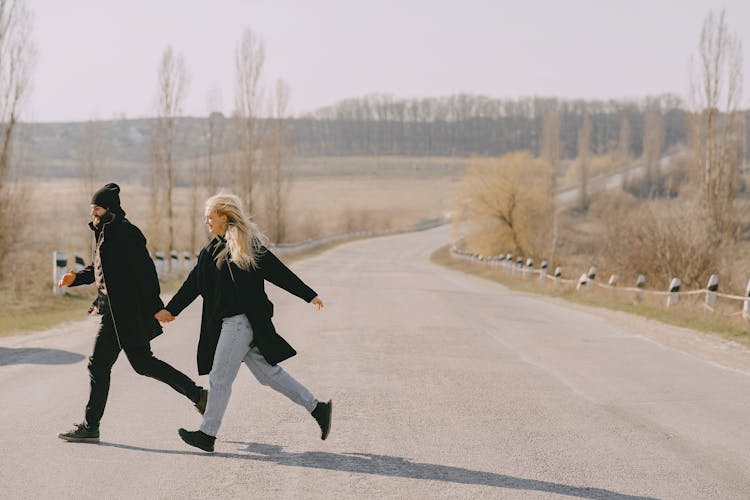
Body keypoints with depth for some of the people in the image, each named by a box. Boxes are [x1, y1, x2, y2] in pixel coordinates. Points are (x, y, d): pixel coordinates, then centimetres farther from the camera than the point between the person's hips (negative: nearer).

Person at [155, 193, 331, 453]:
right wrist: (171, 309, 23)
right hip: (227, 322, 8)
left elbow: (278, 272, -10)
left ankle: (208, 434, 7)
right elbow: (194, 282, 20)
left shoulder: (248, 246, -11)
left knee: (220, 378, -2)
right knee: (268, 372, 11)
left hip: (241, 321, -8)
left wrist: (309, 295, -9)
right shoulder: (213, 249, 13)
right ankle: (317, 408, 16)